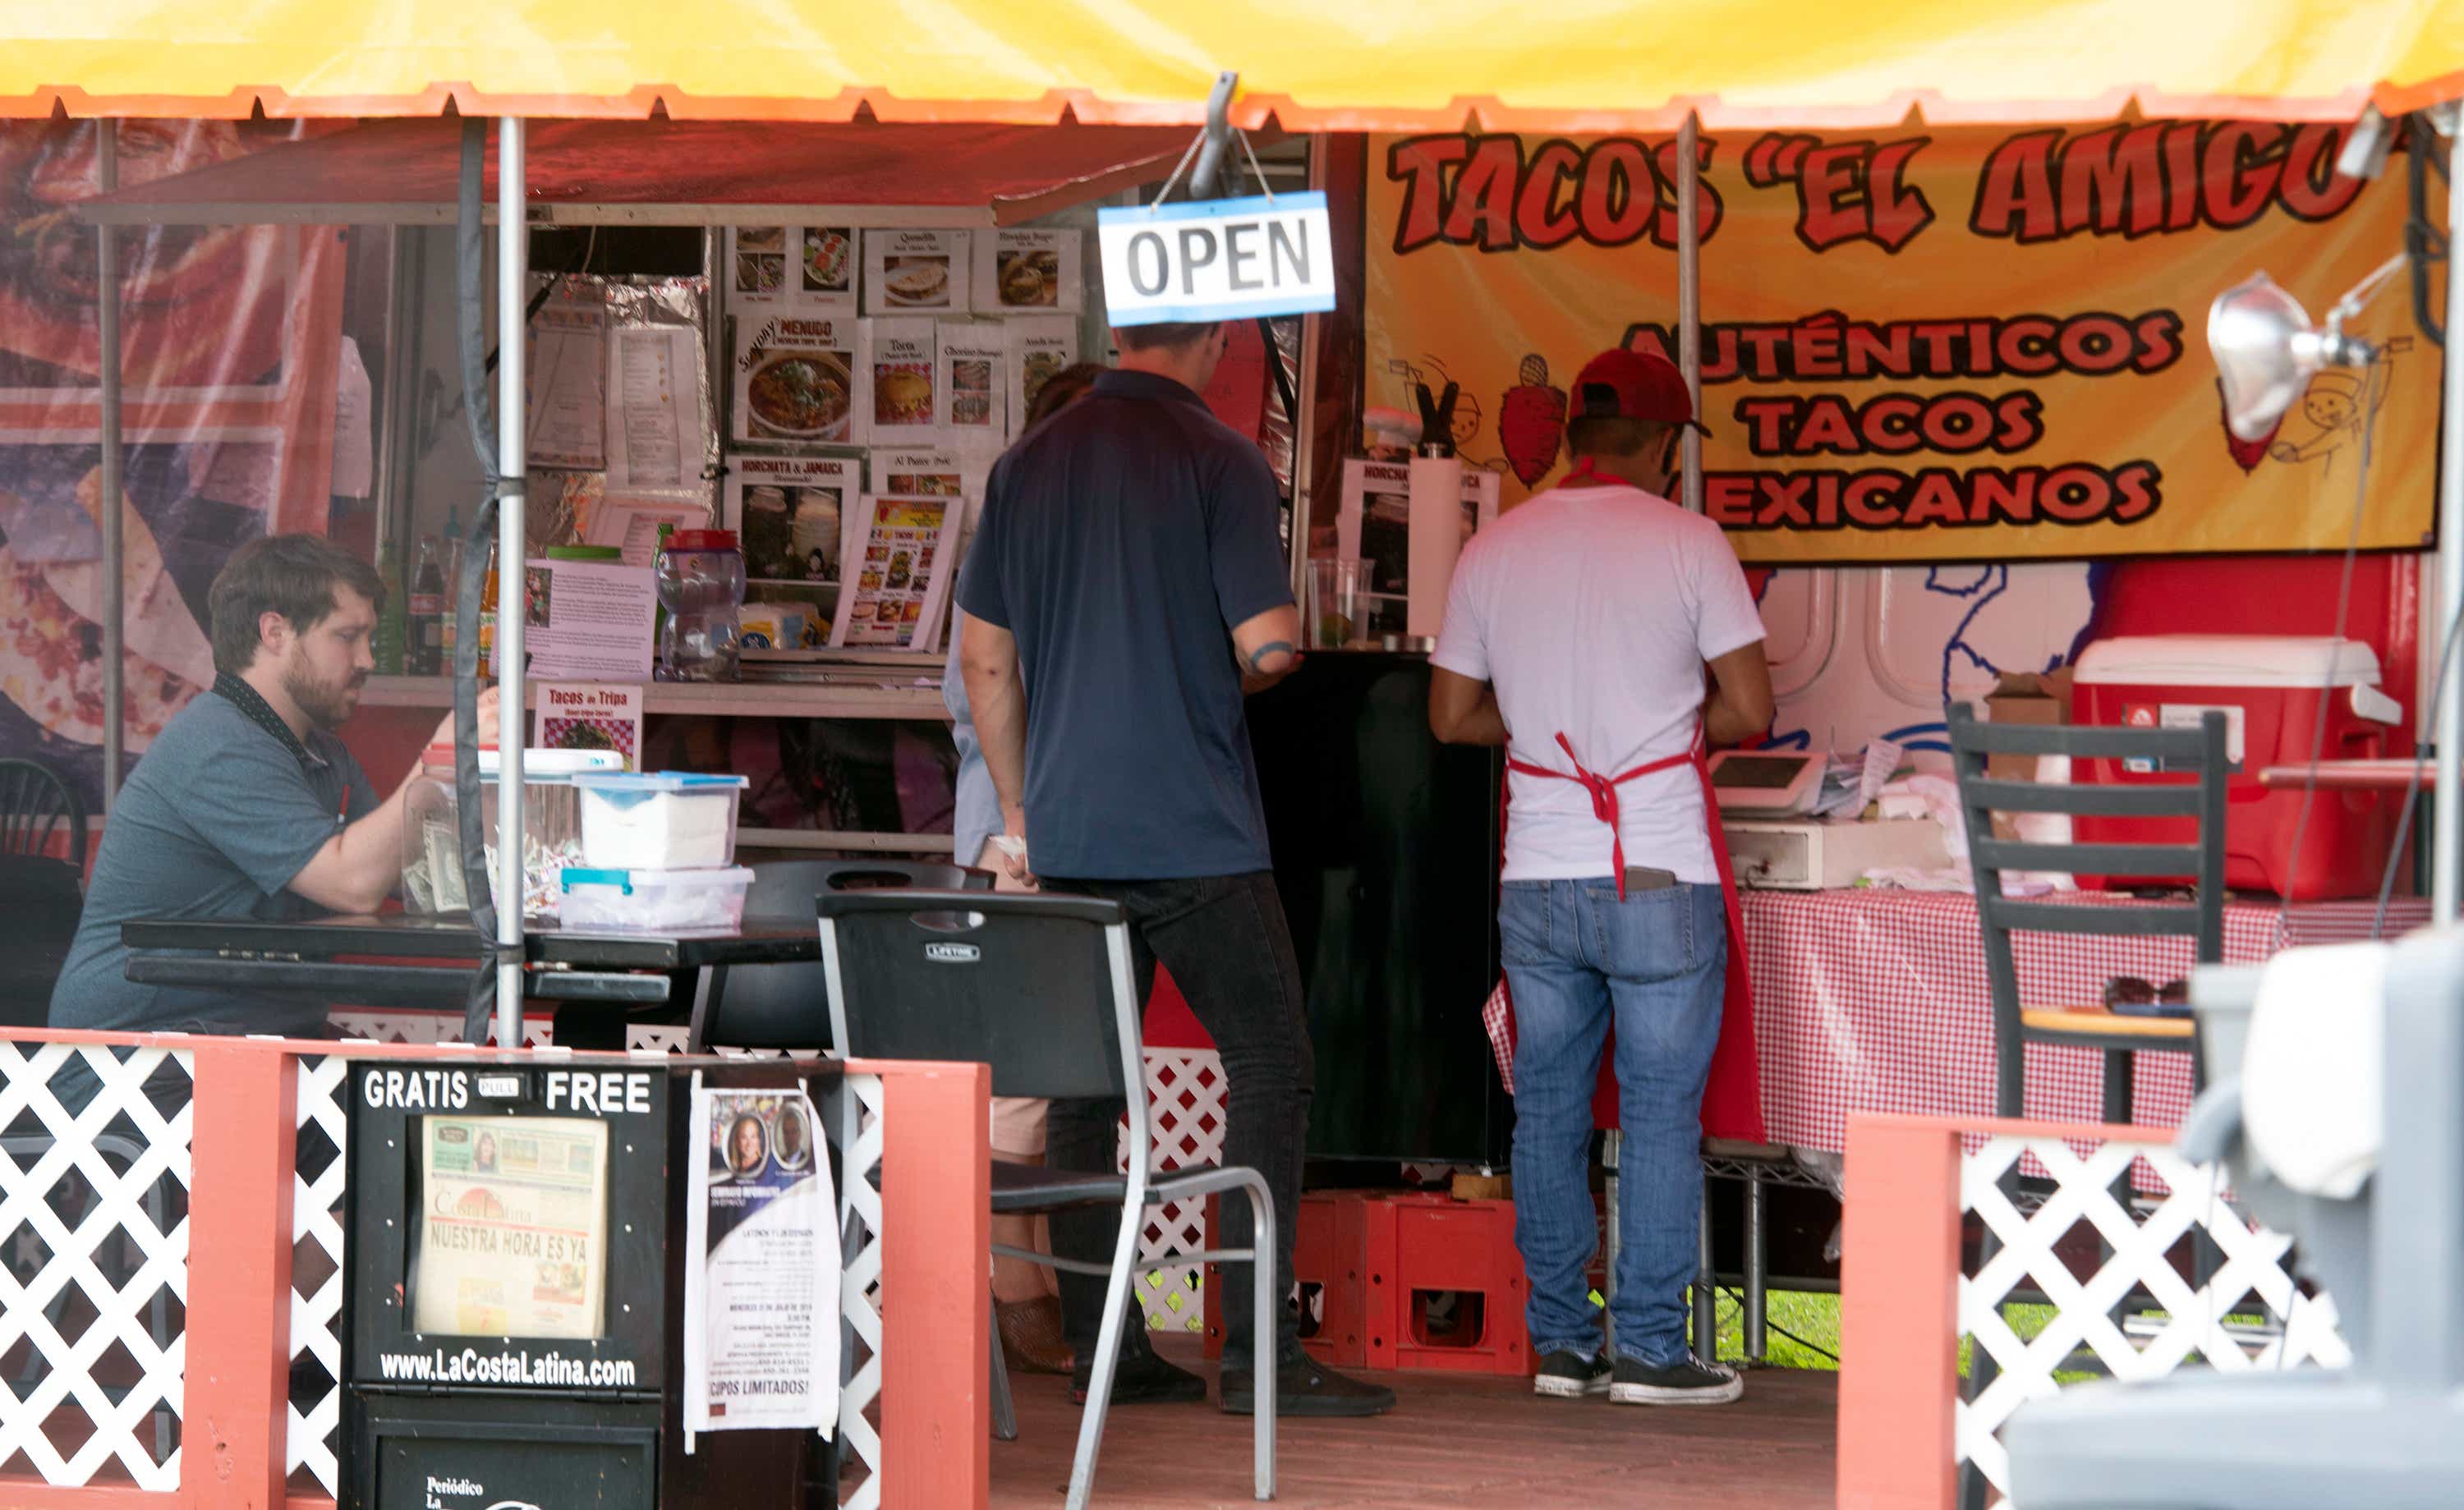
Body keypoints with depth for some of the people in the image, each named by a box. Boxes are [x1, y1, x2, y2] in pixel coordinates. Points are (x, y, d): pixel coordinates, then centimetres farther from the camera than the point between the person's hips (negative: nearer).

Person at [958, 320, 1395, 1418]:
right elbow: (1270, 645, -15)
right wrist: (1259, 658, 9)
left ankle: (1100, 1346, 10)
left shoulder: (1028, 464, 9)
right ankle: (1258, 1350, -5)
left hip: (1069, 833, 6)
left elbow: (984, 657, 12)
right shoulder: (1217, 461, -8)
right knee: (1270, 1067, 0)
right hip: (1195, 833, -6)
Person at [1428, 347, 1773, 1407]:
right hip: (1658, 879, -4)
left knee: (1548, 1108, 12)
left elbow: (1453, 715, 10)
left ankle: (1558, 1340, 15)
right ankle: (1649, 1348, 2)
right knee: (1660, 1110, 2)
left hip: (1536, 877, 4)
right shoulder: (1685, 542, -6)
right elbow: (1750, 710, -6)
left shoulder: (1493, 551, 5)